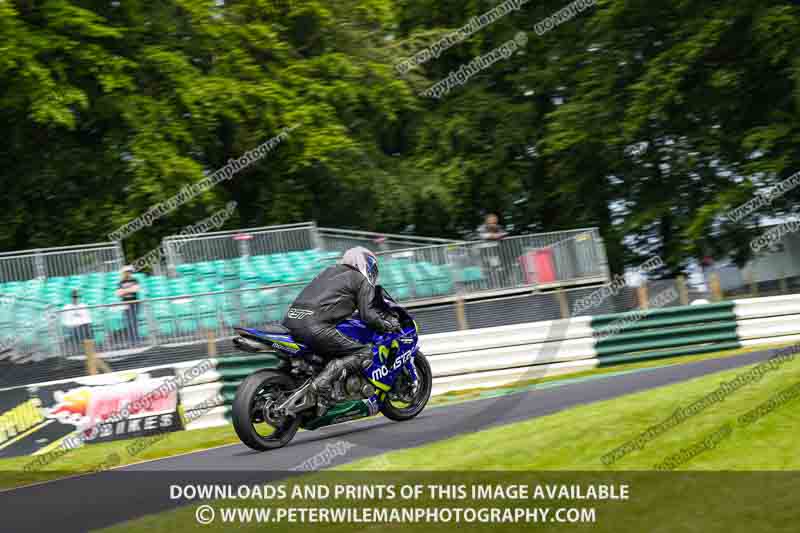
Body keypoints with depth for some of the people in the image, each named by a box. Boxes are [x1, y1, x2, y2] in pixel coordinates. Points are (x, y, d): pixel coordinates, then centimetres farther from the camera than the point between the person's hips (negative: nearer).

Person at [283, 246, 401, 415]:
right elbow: (368, 315, 0)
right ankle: (323, 382, -23)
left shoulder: (330, 270, 32)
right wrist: (388, 326, 16)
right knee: (364, 353, -4)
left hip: (289, 321, 8)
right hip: (315, 325, -8)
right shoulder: (362, 280, 11)